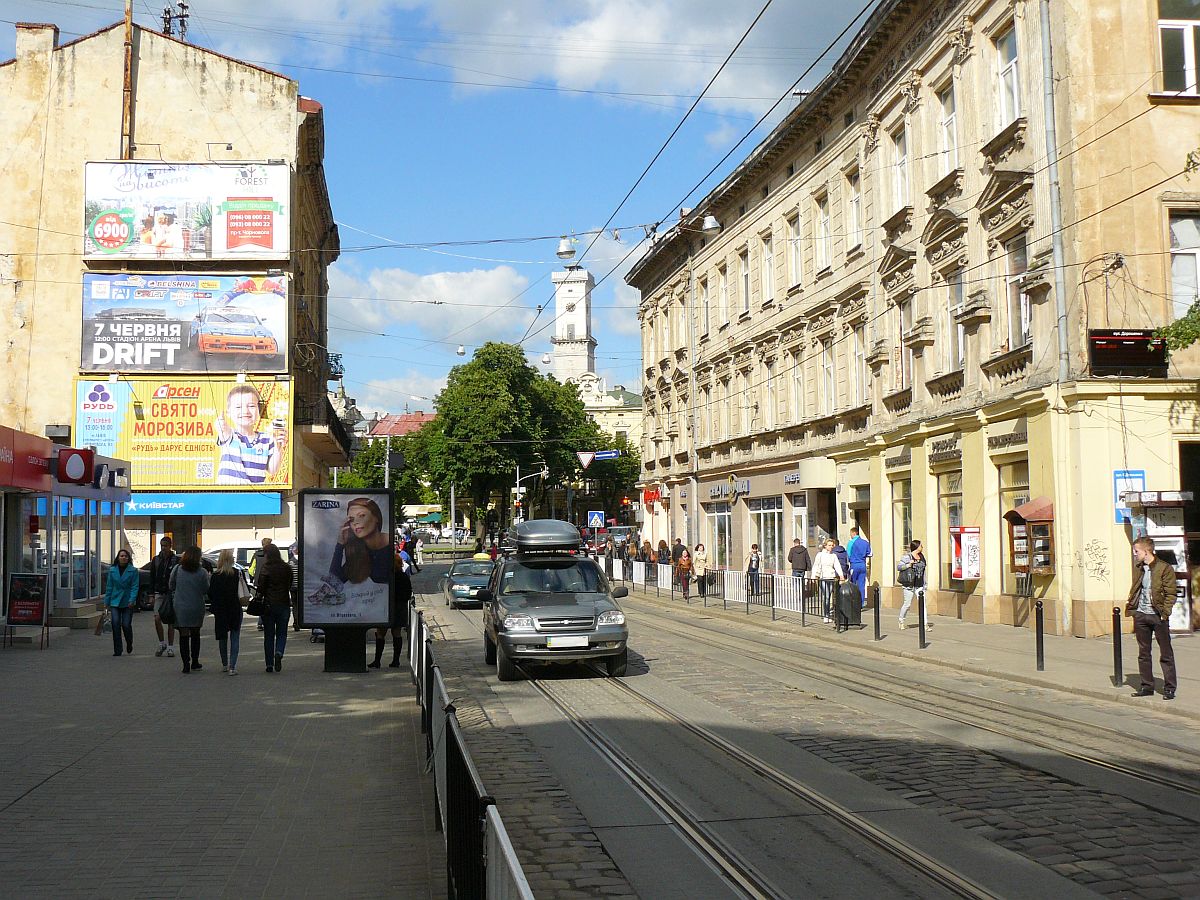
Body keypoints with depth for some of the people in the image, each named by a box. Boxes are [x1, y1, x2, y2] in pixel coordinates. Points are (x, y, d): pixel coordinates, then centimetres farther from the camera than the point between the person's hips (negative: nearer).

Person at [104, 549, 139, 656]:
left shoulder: (133, 571, -2)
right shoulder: (112, 570, 6)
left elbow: (135, 587, -5)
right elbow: (109, 587, 10)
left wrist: (132, 600, -17)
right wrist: (107, 602, 9)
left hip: (127, 603, -2)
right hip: (115, 602, 2)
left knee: (126, 625, -4)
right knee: (116, 624, -8)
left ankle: (129, 644, 27)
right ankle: (117, 650, 0)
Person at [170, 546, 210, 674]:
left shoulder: (177, 569, -5)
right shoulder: (202, 572, -10)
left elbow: (171, 587, 5)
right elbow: (206, 590, -4)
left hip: (180, 607, 0)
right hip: (197, 608, 0)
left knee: (183, 635, 3)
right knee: (195, 634, 16)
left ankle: (186, 664, -4)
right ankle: (195, 662, 21)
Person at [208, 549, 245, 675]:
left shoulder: (215, 575, -8)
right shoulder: (238, 573, -9)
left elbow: (210, 594, -5)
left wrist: (214, 605, 12)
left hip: (220, 610, 1)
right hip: (235, 610, -1)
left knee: (222, 637, 16)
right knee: (235, 637, 2)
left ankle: (224, 664, 24)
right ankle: (232, 666, -9)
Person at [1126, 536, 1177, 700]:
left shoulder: (1165, 568, -8)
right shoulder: (1138, 568, 11)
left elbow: (1170, 593, -8)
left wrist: (1165, 612, -15)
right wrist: (1130, 603, 4)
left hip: (1158, 616, -6)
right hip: (1140, 615, 6)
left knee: (1166, 654, 1)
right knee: (1143, 653, 10)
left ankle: (1169, 688, 7)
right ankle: (1147, 686, 19)